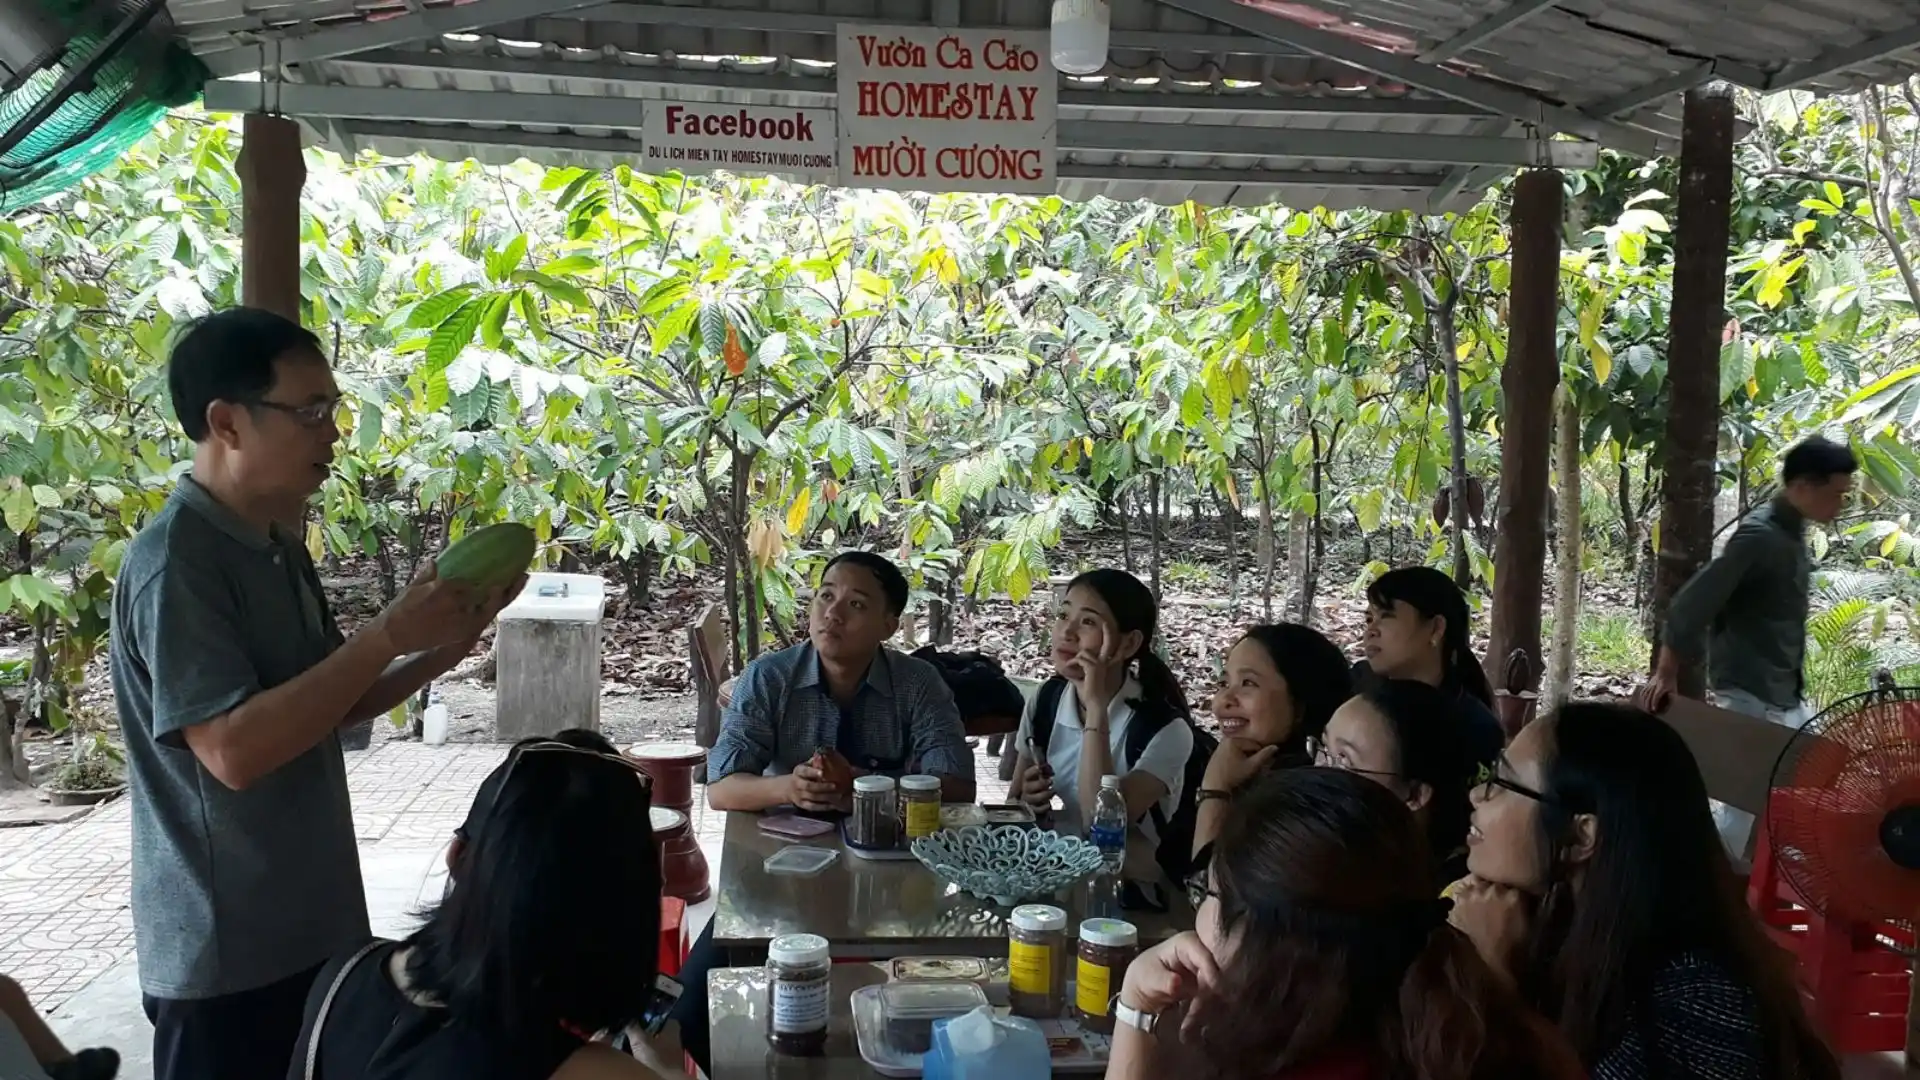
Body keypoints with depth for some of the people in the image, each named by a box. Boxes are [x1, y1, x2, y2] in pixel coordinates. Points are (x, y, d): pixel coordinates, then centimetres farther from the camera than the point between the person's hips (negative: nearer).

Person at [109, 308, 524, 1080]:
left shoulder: (279, 549, 8)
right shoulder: (174, 561, -19)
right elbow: (234, 749, -27)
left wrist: (454, 639, 0)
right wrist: (388, 634, -24)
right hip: (227, 951, -8)